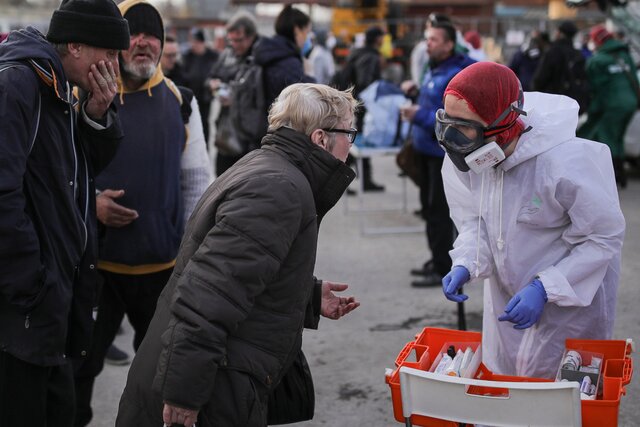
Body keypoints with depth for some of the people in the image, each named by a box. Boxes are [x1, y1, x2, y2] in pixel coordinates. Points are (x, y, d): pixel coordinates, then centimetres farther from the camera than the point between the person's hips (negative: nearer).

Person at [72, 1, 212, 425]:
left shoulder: (180, 102, 4)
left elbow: (197, 180, 8)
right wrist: (89, 202, -16)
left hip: (164, 263, 2)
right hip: (93, 260, -2)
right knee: (80, 360, 6)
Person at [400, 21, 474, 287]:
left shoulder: (456, 76, -21)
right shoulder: (434, 69, 9)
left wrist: (419, 116, -32)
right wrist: (416, 90, 13)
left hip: (444, 152, -10)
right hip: (427, 148, 10)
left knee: (438, 210, -5)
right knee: (429, 206, 18)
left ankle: (443, 269, 3)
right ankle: (437, 260, 31)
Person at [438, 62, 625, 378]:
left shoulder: (566, 163, -34)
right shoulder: (462, 159, -16)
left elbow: (604, 237, -22)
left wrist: (544, 288, -28)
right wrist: (465, 265, -19)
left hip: (572, 290, -6)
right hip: (506, 292, 6)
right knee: (500, 377, 16)